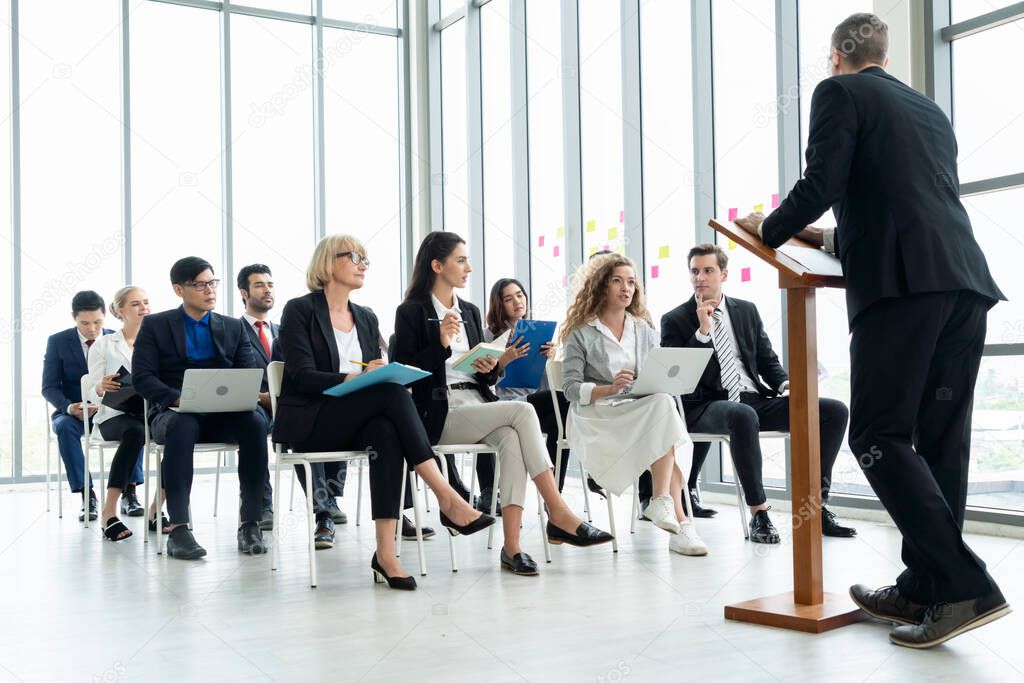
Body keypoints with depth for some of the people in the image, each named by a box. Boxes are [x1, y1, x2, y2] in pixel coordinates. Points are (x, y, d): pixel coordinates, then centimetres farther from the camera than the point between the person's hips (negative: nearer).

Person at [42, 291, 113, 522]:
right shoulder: (57, 342, 1)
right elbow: (49, 387, -2)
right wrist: (69, 407, -23)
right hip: (73, 411, 0)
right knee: (65, 427, -36)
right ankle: (88, 496, -33)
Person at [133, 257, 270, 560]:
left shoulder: (234, 327, 18)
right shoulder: (155, 325, 11)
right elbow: (141, 377, 0)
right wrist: (178, 399, -19)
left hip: (224, 414, 2)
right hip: (173, 412, -2)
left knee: (254, 422, -32)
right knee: (182, 426, -39)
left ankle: (250, 523, -30)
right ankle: (178, 529, -41)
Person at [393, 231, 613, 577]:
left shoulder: (470, 312, 21)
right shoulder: (412, 312, 1)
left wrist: (489, 367, -1)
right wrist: (441, 345, -19)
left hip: (478, 409, 5)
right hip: (439, 416, -5)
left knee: (511, 439, -30)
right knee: (522, 411, -27)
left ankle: (512, 545, -34)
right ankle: (559, 513, -25)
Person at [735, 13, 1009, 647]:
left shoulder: (839, 92, 7)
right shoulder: (930, 110, 27)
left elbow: (820, 186, -6)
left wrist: (768, 228, 12)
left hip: (903, 282, -8)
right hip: (967, 282, 8)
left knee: (879, 435, -6)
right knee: (939, 440, 8)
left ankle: (965, 584, -13)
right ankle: (921, 588, 15)